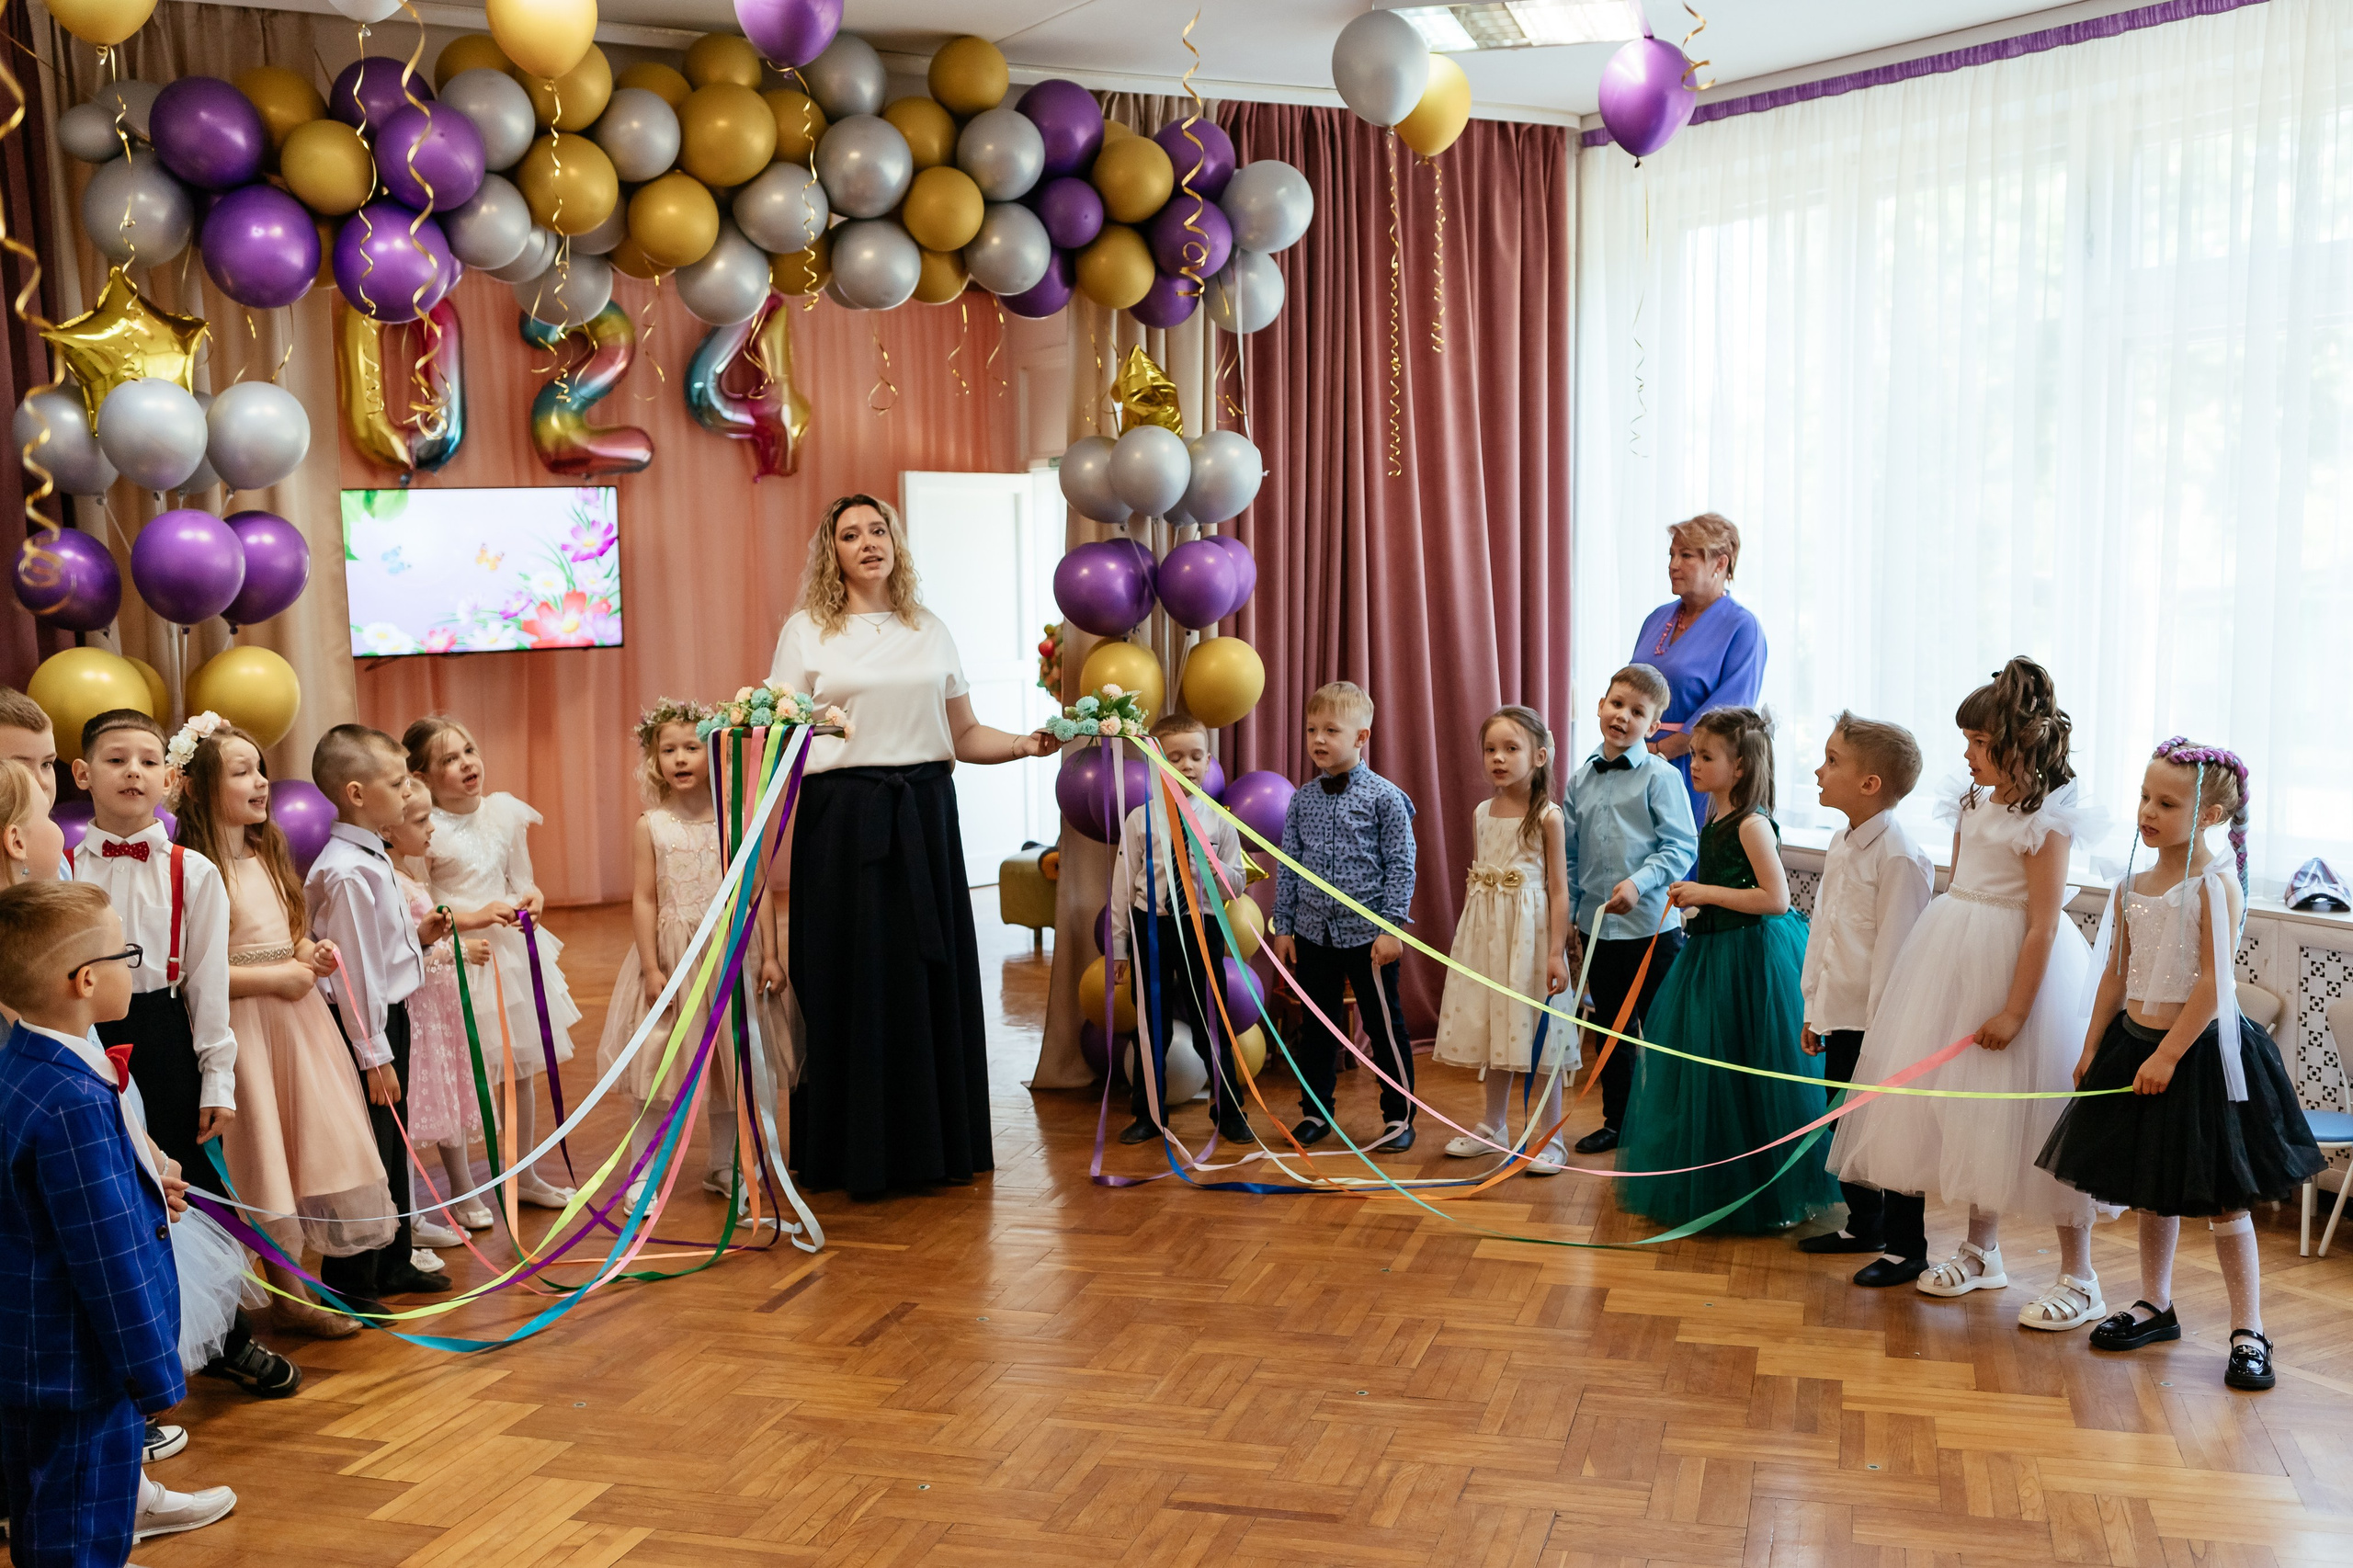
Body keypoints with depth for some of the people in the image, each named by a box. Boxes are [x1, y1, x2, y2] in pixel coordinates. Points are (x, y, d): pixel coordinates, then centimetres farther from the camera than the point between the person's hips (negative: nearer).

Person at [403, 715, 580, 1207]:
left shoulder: (503, 811, 2)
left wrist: (532, 899, -10)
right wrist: (473, 917, -21)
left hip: (511, 953, 6)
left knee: (522, 1070, 15)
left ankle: (525, 1176, 30)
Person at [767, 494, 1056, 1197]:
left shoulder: (930, 631, 13)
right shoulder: (806, 631, 4)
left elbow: (963, 734, 14)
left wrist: (1027, 744, -4)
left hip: (923, 819, 3)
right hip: (841, 821, -3)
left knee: (930, 973, 5)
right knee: (852, 977, 1)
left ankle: (936, 1142, 18)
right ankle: (856, 1151, 13)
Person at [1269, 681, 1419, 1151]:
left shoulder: (1384, 796, -7)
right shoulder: (1302, 800, 4)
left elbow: (1401, 865, -7)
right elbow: (1288, 866, 9)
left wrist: (1391, 927, -12)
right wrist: (1283, 926, 7)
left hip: (1367, 933, -4)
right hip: (1313, 933, 4)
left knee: (1385, 1026, 5)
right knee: (1317, 1025, 13)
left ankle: (1399, 1115, 18)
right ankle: (1316, 1110, 26)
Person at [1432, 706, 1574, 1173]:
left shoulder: (1547, 817, -8)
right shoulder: (1480, 814, 7)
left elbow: (1558, 889, -9)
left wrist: (1556, 951, -14)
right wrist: (1465, 936, 14)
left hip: (1530, 930, -5)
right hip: (1484, 931, 5)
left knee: (1536, 1033, -1)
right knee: (1493, 1029, 14)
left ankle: (1549, 1138, 10)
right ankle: (1493, 1128, 28)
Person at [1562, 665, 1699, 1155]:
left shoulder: (1660, 776, -9)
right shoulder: (1581, 780, 8)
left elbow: (1681, 846, -11)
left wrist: (1639, 882, -23)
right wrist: (1569, 915, 12)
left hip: (1651, 926, -5)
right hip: (1597, 927, 6)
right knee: (1610, 1027, 16)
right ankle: (1617, 1120, 29)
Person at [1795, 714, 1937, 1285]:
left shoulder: (1899, 856, -19)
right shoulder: (1842, 842, 9)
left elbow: (1894, 950, -19)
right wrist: (1814, 1009, 17)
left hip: (1880, 1023, -9)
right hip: (1840, 1018, 9)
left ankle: (1906, 1246, 13)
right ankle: (1862, 1224, 34)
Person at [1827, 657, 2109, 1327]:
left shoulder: (2045, 821, -15)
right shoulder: (1973, 804, 8)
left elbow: (2044, 925, -18)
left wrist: (2015, 1010, -20)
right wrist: (1937, 964, 14)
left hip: (2015, 967, -8)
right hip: (1957, 960, 8)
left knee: (2028, 1111, -3)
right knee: (1970, 1109, 15)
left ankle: (2079, 1278, 9)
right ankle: (1981, 1252, 31)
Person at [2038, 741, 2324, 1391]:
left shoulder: (2216, 885, -14)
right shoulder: (2132, 886, 6)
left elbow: (2214, 983, -18)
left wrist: (2167, 1055, -19)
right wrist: (2092, 1047, 10)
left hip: (2199, 1051, -7)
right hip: (2134, 1044, 7)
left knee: (2220, 1198, 1)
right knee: (2152, 1189, 17)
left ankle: (2249, 1332, 11)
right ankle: (2155, 1307, 31)